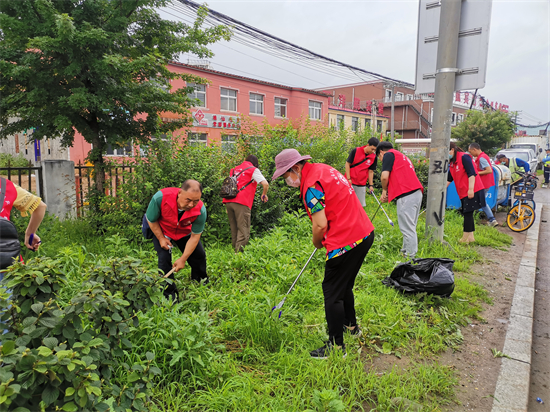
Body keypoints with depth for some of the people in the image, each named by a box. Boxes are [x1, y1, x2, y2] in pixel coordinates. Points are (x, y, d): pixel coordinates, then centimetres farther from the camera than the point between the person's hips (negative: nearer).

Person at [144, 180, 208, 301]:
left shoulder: (200, 210, -34)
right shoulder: (160, 197, -39)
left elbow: (195, 236, -22)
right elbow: (151, 220, -19)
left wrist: (183, 259, -22)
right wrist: (161, 239, -20)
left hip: (184, 232, 2)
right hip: (160, 231, -2)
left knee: (199, 255, 1)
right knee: (164, 258, -16)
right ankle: (169, 294, 0)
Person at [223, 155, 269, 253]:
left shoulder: (234, 170, 25)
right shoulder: (253, 169, 7)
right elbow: (265, 184, -4)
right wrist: (264, 194, 14)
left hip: (228, 201, 6)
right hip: (241, 203, -6)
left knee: (234, 230, 13)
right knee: (243, 232, -4)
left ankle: (234, 250, 15)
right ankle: (239, 253, -11)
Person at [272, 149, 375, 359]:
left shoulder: (311, 185, -18)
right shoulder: (322, 169, 12)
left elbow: (320, 225, -22)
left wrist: (316, 243, 0)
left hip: (346, 242, -10)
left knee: (332, 292, 2)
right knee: (345, 285, 26)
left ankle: (336, 346, 13)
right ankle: (351, 325, 45)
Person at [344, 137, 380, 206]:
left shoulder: (373, 157, -1)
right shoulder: (355, 151, -10)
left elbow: (371, 171, 7)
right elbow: (347, 164, -5)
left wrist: (371, 185, 5)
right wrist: (348, 179, -9)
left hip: (362, 185, 3)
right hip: (350, 182, -3)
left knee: (361, 205, 4)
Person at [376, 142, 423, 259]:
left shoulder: (388, 155, 3)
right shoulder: (401, 156, 30)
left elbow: (384, 177, -9)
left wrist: (384, 190, 8)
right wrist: (389, 194, 25)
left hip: (406, 196, -9)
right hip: (416, 193, 9)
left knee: (407, 229, -5)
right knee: (410, 228, 16)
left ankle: (410, 257, -1)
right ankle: (405, 252, 25)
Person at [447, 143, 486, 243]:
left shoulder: (464, 157, -11)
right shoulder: (452, 163, 17)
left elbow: (471, 174, -18)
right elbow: (449, 179, 20)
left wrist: (471, 189, -23)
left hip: (472, 192, -9)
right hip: (464, 193, 9)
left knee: (468, 213, -7)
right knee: (467, 214, 11)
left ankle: (465, 238, -3)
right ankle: (470, 237, 17)